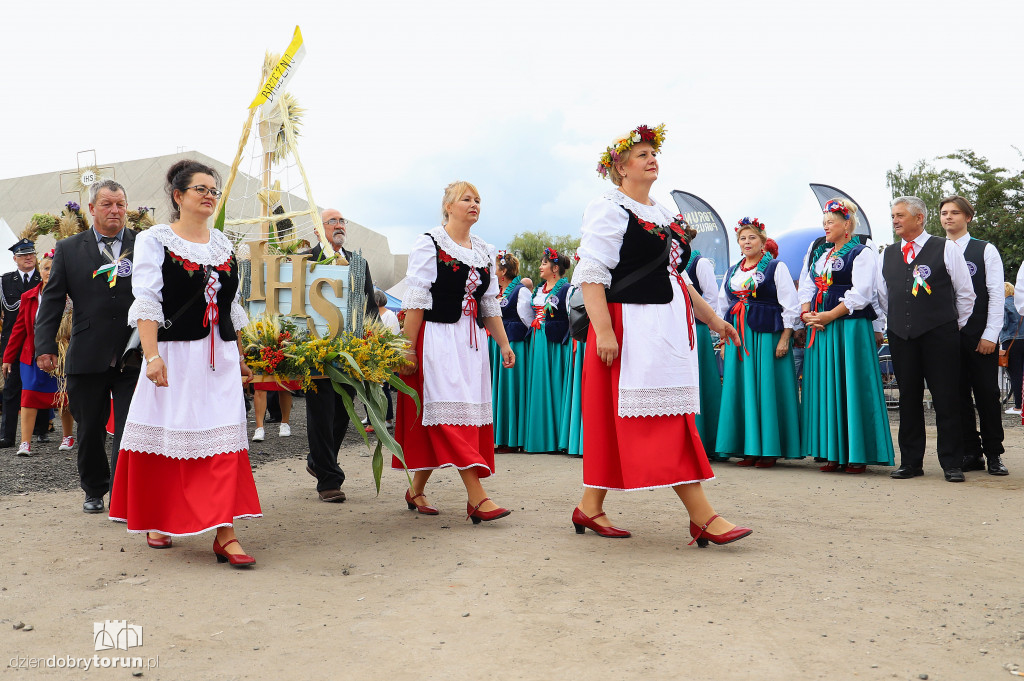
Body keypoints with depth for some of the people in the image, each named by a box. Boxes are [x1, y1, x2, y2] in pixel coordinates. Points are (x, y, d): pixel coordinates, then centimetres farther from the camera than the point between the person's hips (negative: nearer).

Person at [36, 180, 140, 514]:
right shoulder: (68, 248, 8)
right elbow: (52, 300, 6)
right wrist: (45, 346, -4)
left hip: (133, 356, -2)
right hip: (87, 357, 2)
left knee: (130, 430, -3)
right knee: (90, 430, 14)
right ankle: (94, 491, 32)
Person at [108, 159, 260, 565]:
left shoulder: (222, 243, 14)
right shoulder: (154, 240, 0)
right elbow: (146, 302, -9)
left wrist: (241, 356, 16)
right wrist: (152, 355, -19)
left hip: (220, 357, 4)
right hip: (175, 355, -3)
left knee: (224, 439, -4)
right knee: (166, 436, 7)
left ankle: (225, 535, -3)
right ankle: (155, 521, 29)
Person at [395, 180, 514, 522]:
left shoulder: (484, 251, 16)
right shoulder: (429, 244, -2)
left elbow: (490, 305, 19)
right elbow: (415, 301, -8)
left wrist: (504, 344, 12)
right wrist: (408, 349, -13)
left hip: (472, 341, 7)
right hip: (437, 340, -6)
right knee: (452, 413, -11)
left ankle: (417, 489, 20)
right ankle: (477, 498, -14)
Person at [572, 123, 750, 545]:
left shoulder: (664, 216, 21)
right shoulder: (609, 210, -4)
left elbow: (677, 276, 25)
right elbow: (590, 275, -14)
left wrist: (711, 318, 23)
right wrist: (603, 330, -23)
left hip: (670, 327, 8)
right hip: (632, 326, -8)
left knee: (614, 420, 9)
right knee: (663, 416, -8)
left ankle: (590, 507, 18)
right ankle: (702, 516, -5)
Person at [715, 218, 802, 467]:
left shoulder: (776, 267, 3)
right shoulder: (731, 272, 17)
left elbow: (790, 306, -3)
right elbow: (723, 308, 20)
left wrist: (784, 339, -11)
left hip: (767, 335, -5)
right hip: (737, 337, 5)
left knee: (767, 389, -4)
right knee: (741, 389, 3)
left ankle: (769, 449, 4)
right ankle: (749, 449, 10)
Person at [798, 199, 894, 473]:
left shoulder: (862, 253, -1)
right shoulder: (817, 253, 18)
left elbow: (860, 295, -11)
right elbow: (806, 287, 16)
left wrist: (829, 316, -15)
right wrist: (807, 314, -2)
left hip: (851, 328, -6)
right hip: (819, 329, 6)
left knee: (851, 387, -5)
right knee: (825, 388, 5)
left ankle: (857, 454, 3)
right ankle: (832, 452, 11)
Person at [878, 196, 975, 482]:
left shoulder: (946, 249, 2)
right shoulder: (887, 255, 12)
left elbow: (965, 294, 5)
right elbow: (882, 297, 21)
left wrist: (956, 328, 7)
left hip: (939, 336, -3)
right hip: (900, 337, 4)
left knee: (946, 400, -2)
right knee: (908, 399, 7)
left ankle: (952, 464, 7)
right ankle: (911, 462, 14)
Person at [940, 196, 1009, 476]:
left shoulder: (986, 250, 5)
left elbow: (996, 295, 0)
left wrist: (990, 335, -8)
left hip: (979, 334, -2)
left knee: (987, 394, 1)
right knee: (958, 394, 4)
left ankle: (994, 453, 11)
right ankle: (971, 453, 12)